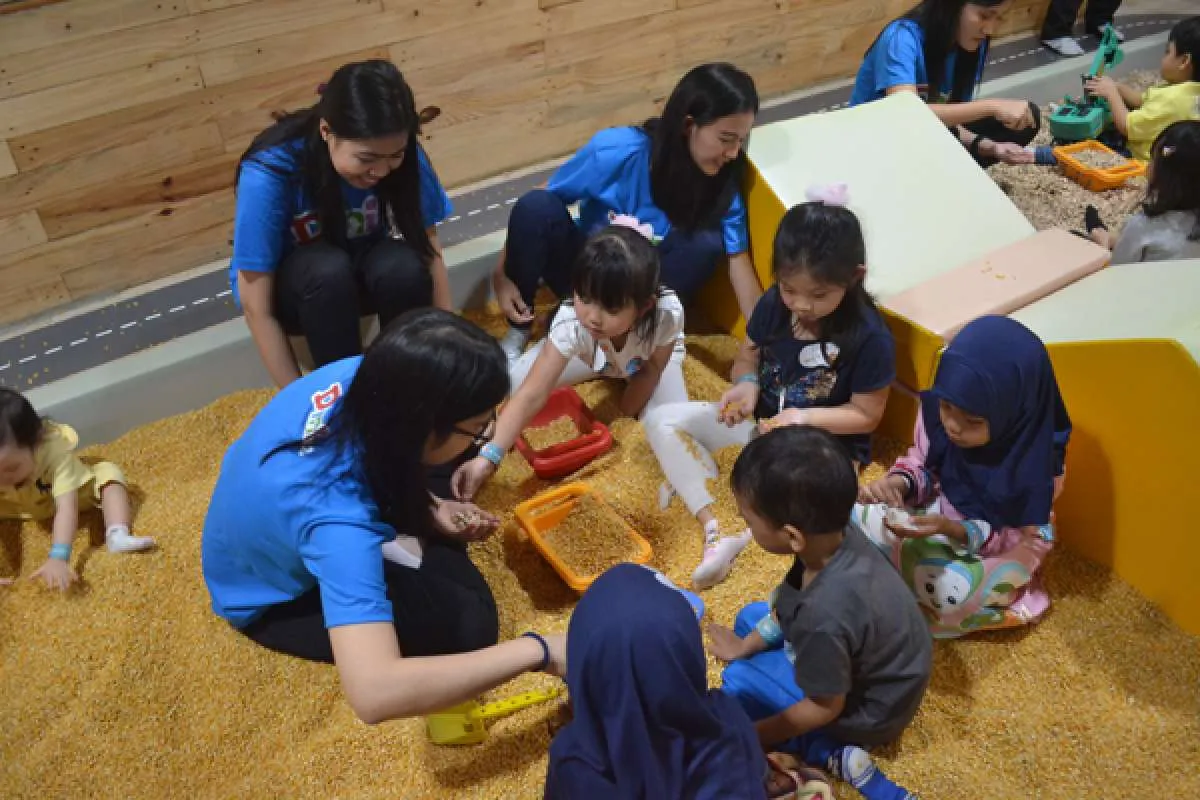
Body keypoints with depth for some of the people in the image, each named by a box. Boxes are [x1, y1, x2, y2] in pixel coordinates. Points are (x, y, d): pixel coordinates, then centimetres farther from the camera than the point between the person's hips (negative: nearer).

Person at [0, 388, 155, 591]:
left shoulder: (55, 449, -41)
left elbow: (66, 507, -48)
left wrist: (58, 558, -60)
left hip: (62, 492, -2)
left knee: (108, 472, -24)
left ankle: (117, 535, -35)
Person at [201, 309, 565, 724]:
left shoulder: (360, 375, -27)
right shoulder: (339, 518, -46)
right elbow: (373, 693, -54)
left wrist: (430, 506, -11)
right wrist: (538, 651, -47)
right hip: (273, 597, -6)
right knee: (467, 622, -19)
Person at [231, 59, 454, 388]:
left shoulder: (399, 155, -23)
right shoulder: (270, 173, -31)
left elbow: (430, 254, -15)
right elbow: (257, 308, -26)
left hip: (361, 271, 3)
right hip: (293, 284, -2)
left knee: (403, 266, -33)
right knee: (328, 268, -37)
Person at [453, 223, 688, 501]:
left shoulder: (667, 313, -43)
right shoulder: (570, 322, -43)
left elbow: (652, 368, -22)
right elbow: (531, 395, -48)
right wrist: (488, 457, -59)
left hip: (652, 355, -1)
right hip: (589, 353, 1)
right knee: (512, 381, -14)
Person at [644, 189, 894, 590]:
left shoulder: (870, 337, -21)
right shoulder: (774, 303, -9)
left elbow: (866, 416, -13)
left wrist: (805, 416, -26)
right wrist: (746, 385, -16)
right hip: (762, 421, 5)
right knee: (661, 420, -10)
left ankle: (696, 481, -18)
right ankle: (715, 529, -24)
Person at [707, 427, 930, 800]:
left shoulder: (824, 616, -42)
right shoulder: (835, 532, -21)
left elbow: (826, 707, -23)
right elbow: (788, 601, 1)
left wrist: (755, 734, -11)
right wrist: (747, 645, 11)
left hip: (867, 709, -7)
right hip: (875, 664, 8)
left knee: (739, 681, -1)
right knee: (752, 616, 15)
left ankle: (834, 753, -6)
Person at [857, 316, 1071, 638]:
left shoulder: (1037, 461, -30)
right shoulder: (936, 410, -21)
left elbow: (1028, 542, -21)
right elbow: (922, 463, -2)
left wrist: (954, 530, -36)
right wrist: (898, 483, -27)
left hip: (994, 551, -3)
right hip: (936, 514, 3)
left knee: (951, 593, -32)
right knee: (859, 520, -20)